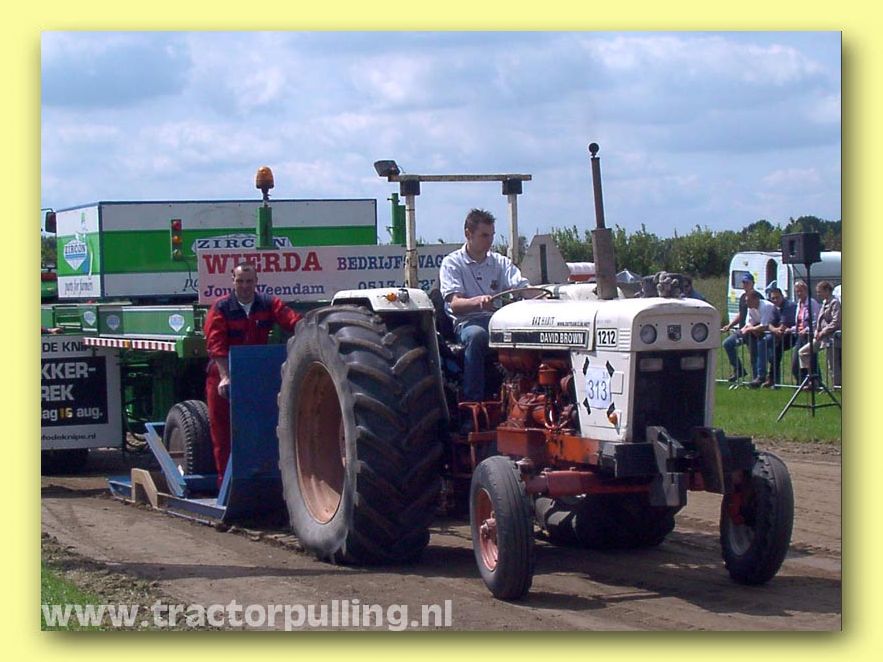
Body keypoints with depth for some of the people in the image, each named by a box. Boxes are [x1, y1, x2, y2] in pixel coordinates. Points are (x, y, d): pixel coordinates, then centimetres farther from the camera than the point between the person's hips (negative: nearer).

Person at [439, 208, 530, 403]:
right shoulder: (452, 263, 3)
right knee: (477, 335, -39)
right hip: (467, 322, -3)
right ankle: (473, 400, -34)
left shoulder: (500, 262, 16)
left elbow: (523, 288, 1)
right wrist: (478, 301, -33)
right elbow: (454, 304, -11)